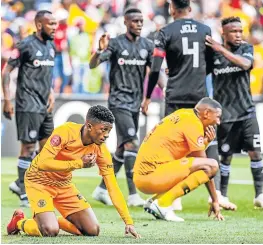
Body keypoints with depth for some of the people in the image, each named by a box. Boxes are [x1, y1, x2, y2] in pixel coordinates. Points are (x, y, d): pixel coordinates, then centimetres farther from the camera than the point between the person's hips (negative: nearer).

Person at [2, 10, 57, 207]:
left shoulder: (51, 46, 12)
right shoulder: (26, 45, -12)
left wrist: (51, 93, 10)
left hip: (45, 106, 8)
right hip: (28, 106, -8)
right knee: (28, 147, -4)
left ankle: (20, 184, 18)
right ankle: (24, 193, 4)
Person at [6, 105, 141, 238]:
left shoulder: (101, 150, -12)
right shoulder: (66, 132, -28)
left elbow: (113, 188, -10)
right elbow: (43, 163, -35)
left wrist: (128, 222, -16)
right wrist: (79, 163, -32)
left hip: (64, 184, 6)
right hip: (39, 181, -6)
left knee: (93, 230, -5)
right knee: (50, 231, -25)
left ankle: (54, 221, 19)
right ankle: (19, 222, 7)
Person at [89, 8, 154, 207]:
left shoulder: (147, 46, 7)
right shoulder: (116, 44, -8)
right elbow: (93, 65, -13)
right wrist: (100, 51, -33)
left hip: (136, 102, 6)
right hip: (119, 101, -6)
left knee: (123, 148, 11)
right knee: (132, 144, -16)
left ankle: (102, 189, 23)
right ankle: (133, 194, -16)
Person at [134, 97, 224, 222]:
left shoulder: (182, 114, 18)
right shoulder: (193, 123, -8)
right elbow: (206, 168, -6)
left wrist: (205, 142, 4)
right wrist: (215, 201, -2)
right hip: (154, 176, -9)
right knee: (212, 165, -14)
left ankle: (155, 200, 10)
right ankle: (164, 202, -15)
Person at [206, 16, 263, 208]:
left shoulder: (246, 49, 0)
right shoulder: (213, 53, -1)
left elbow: (245, 64, -21)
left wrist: (222, 50, -25)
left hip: (246, 111, 1)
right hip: (225, 112, -1)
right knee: (226, 156, 4)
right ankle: (222, 196, 16)